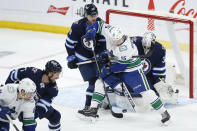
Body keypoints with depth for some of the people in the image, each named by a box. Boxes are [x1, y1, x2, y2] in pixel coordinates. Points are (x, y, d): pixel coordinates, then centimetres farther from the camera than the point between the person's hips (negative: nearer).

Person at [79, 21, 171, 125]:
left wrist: (109, 69, -22)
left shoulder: (127, 47, -32)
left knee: (145, 91, -15)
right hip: (116, 67, 7)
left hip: (132, 68, -7)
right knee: (100, 83, -1)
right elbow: (99, 24, -1)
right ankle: (93, 109, 3)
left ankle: (164, 113, -8)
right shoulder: (109, 32, -15)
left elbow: (122, 65, -28)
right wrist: (91, 31, -18)